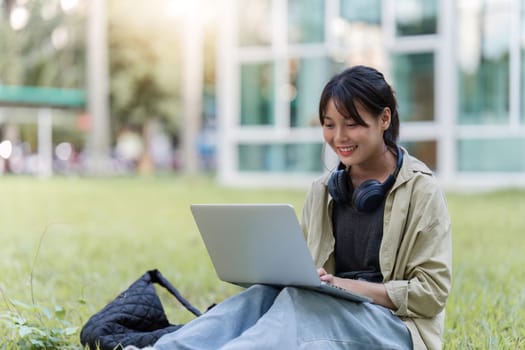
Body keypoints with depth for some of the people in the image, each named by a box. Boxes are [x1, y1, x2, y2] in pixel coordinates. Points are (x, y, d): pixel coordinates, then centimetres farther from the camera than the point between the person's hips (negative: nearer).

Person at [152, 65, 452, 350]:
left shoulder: (421, 190, -4)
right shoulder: (322, 191, 12)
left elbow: (432, 291, -8)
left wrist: (350, 286, -20)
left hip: (396, 325, -5)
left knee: (301, 304, -34)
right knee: (263, 295, -27)